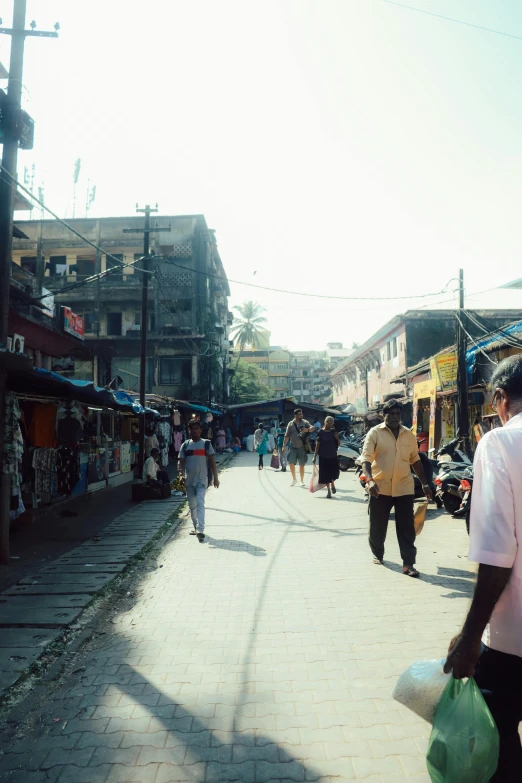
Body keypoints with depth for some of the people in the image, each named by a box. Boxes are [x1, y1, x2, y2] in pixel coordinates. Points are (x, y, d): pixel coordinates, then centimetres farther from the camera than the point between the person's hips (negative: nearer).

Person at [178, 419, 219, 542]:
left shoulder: (206, 444, 1)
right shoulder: (185, 445, 7)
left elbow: (212, 462, 1)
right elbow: (181, 462, 5)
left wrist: (215, 477, -3)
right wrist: (181, 475, -12)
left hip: (202, 480, -4)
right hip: (189, 481, 4)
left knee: (200, 504, -16)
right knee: (192, 505, 13)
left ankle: (200, 530, -21)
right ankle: (196, 527, 29)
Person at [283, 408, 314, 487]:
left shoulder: (305, 422, 3)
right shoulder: (291, 424, 3)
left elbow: (312, 428, -11)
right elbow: (287, 436, 4)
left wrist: (307, 429, -32)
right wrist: (284, 445, -1)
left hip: (302, 447, 0)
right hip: (293, 447, 0)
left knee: (302, 465, 5)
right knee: (291, 463, -7)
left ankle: (302, 480, 19)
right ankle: (294, 479, 12)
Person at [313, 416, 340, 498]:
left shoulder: (334, 432, 1)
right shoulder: (321, 432, -5)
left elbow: (338, 444, 5)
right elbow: (317, 445, -3)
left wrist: (337, 438, -13)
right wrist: (315, 456, -6)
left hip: (333, 456, 2)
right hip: (323, 456, -2)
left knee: (334, 473, 8)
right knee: (325, 474, 1)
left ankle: (332, 485, 38)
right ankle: (329, 490, 15)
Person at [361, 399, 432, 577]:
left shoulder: (409, 435, 8)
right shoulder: (375, 433, -5)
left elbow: (415, 460, 16)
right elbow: (366, 459, -12)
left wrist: (424, 483, 13)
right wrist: (370, 480, -27)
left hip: (404, 488, 2)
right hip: (380, 487, -2)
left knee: (407, 528, 1)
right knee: (377, 526, 11)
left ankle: (408, 564, 7)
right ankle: (377, 554, 33)